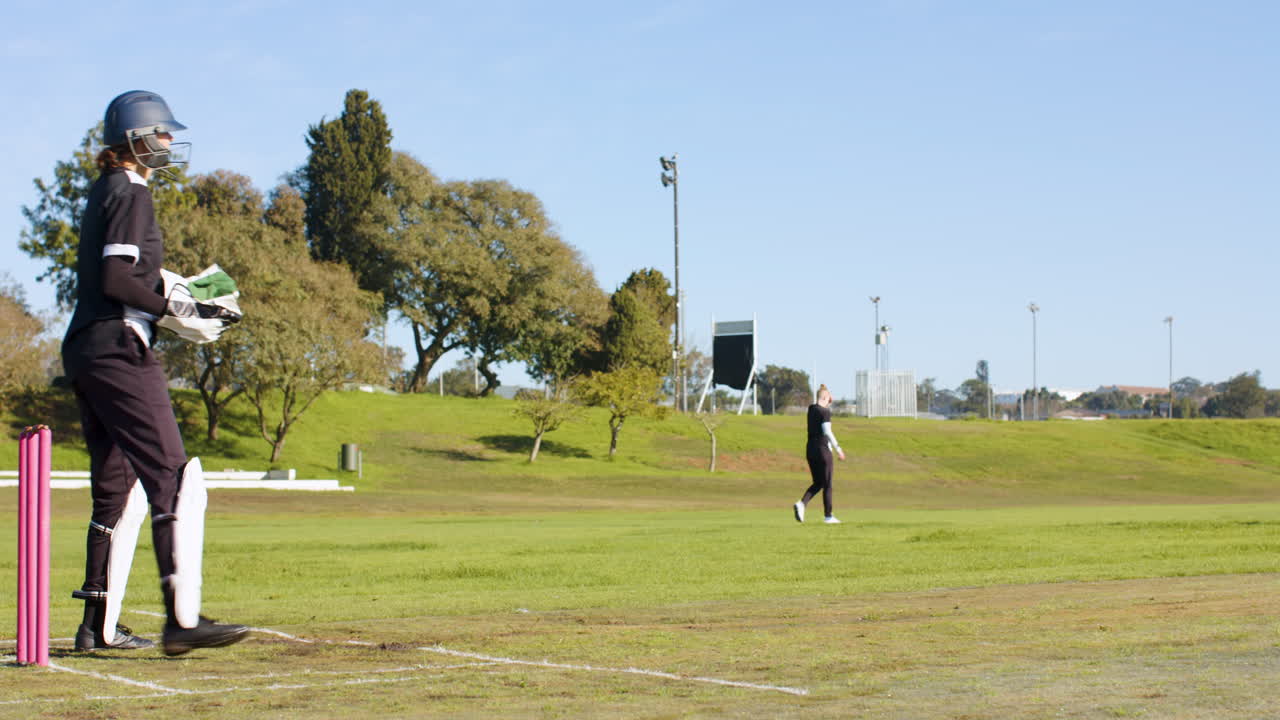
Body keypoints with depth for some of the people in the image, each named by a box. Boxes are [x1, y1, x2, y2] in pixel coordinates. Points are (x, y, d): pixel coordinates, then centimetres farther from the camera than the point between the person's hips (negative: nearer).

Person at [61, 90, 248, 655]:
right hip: (117, 349, -11)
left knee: (119, 492, 14)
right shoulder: (130, 193, -7)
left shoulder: (105, 193, 21)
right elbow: (116, 280, -17)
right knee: (173, 479, -17)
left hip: (84, 352, 11)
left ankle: (98, 625, 17)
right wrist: (178, 308, -13)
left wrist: (180, 297, 16)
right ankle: (181, 619, -26)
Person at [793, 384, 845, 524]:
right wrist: (838, 448, -15)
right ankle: (828, 516, 9)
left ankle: (801, 503, -9)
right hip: (822, 448, -7)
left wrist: (828, 406, 20)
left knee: (817, 483, 14)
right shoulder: (824, 412, -12)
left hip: (810, 449, 7)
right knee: (827, 485, 4)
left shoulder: (811, 409, 10)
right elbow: (827, 432, -19)